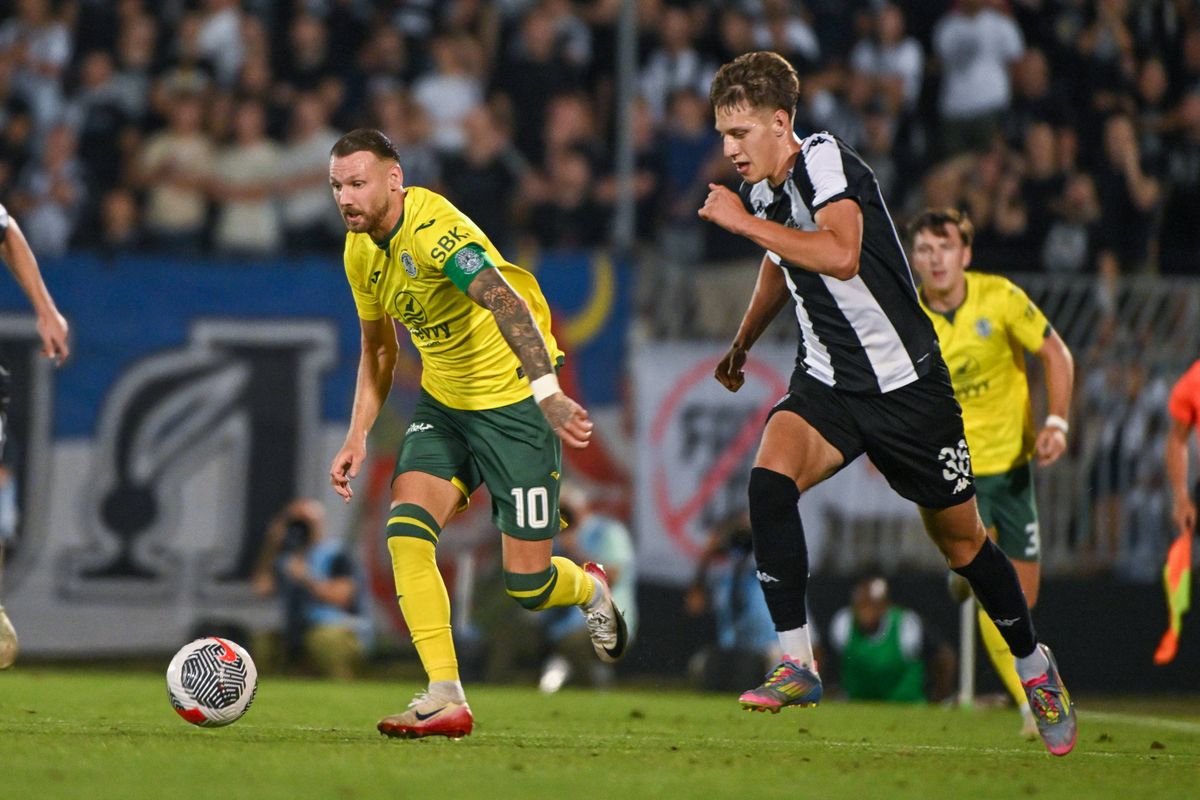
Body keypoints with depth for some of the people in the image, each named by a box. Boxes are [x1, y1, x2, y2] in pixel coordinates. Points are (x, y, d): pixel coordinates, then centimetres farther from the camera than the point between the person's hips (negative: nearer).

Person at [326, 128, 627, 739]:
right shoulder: (361, 251, 1)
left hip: (514, 400, -7)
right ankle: (445, 700, -14)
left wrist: (547, 392, -56)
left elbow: (507, 302, -42)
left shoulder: (434, 229, -26)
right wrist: (358, 436, 8)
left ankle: (590, 590, 33)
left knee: (526, 586, -5)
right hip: (441, 404, 7)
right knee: (405, 532, -17)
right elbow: (378, 350, 18)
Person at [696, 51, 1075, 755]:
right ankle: (797, 665, -22)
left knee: (961, 543, 8)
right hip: (828, 382, 6)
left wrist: (743, 221, -32)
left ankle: (1034, 666, 33)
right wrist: (742, 346, 38)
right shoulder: (764, 191, 3)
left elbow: (840, 255, -38)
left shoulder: (826, 160, -20)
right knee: (769, 479, -24)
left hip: (908, 384, -5)